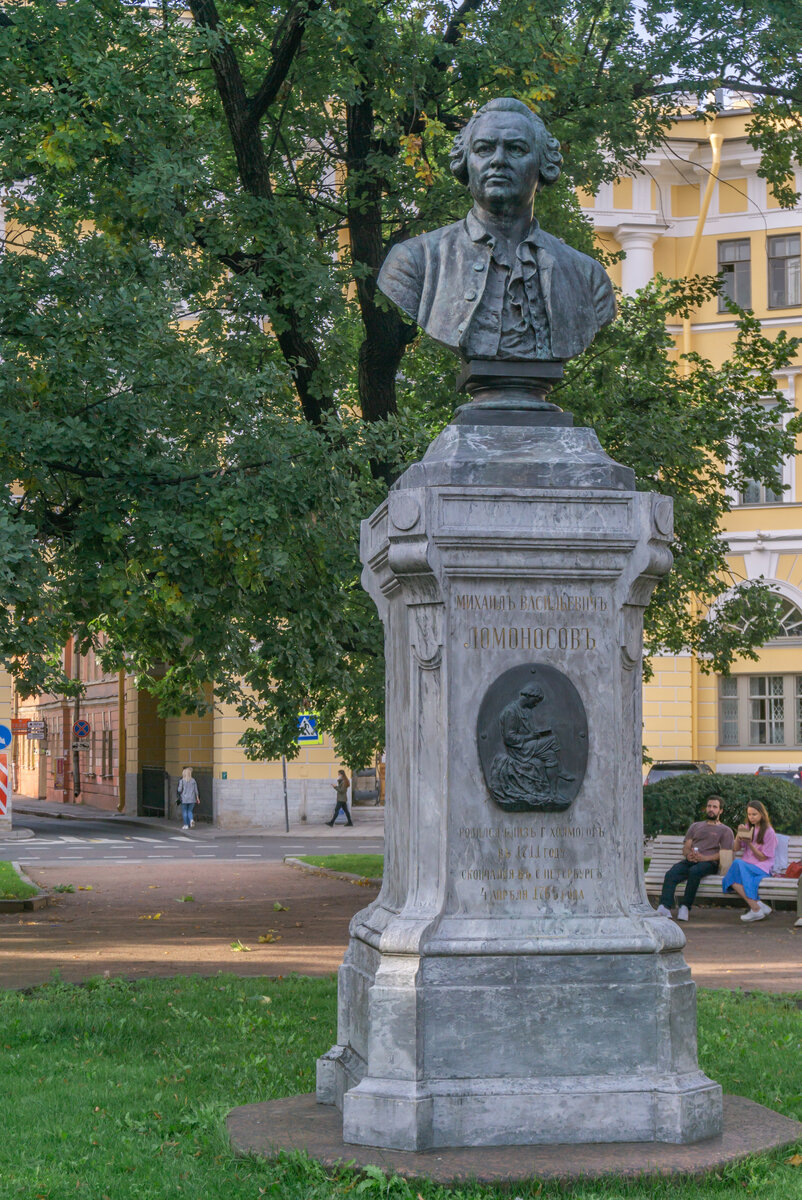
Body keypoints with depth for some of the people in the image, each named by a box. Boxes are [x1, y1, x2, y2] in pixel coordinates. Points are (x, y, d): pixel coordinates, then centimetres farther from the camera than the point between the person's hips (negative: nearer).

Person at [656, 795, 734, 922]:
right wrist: (688, 854, -6)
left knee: (694, 871, -40)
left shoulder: (725, 830, 16)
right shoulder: (696, 826, 31)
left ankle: (685, 907, -34)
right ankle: (664, 908, -44)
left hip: (709, 863, -4)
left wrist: (704, 858, -14)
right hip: (690, 861, 4)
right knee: (671, 873, -29)